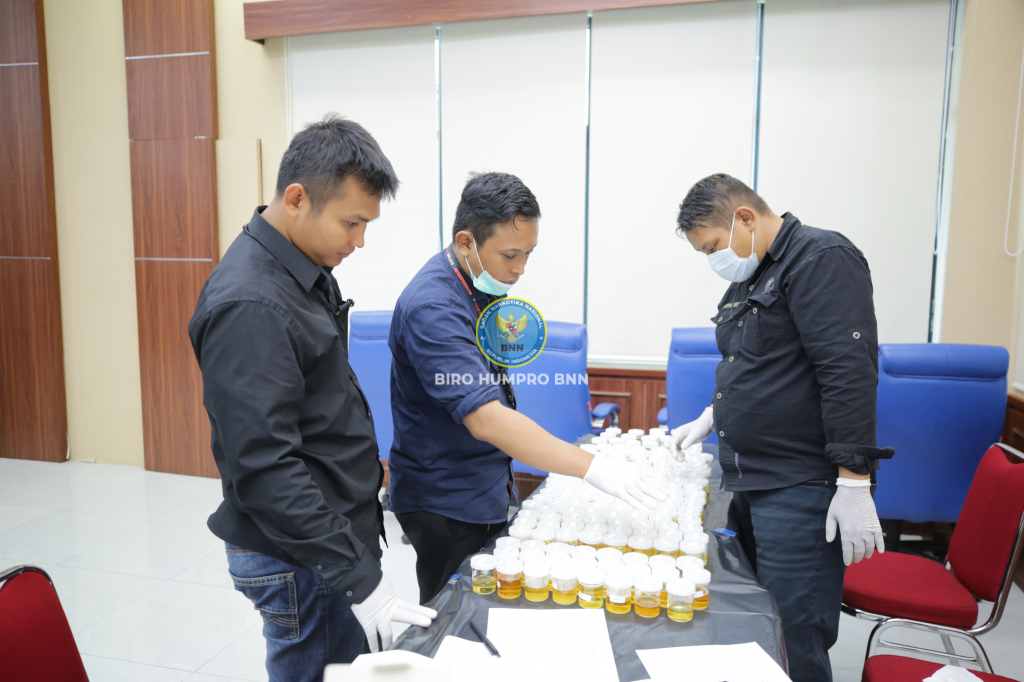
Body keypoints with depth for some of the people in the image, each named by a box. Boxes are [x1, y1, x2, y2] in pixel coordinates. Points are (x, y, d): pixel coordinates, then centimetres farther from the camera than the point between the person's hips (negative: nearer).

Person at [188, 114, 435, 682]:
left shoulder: (306, 267, 5)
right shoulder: (249, 305, -25)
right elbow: (265, 469, -28)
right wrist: (361, 580, -26)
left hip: (338, 532, 9)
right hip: (300, 560, -9)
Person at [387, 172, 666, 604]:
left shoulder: (485, 282, 3)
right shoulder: (432, 308, -27)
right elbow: (485, 419, -37)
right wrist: (593, 468, -39)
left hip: (487, 488, 9)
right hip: (446, 506, -9)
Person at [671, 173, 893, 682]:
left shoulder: (821, 259, -11)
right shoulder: (749, 278, 17)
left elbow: (849, 373, -20)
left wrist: (854, 486, -23)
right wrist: (709, 419, 15)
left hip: (801, 489, -9)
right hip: (750, 485, 9)